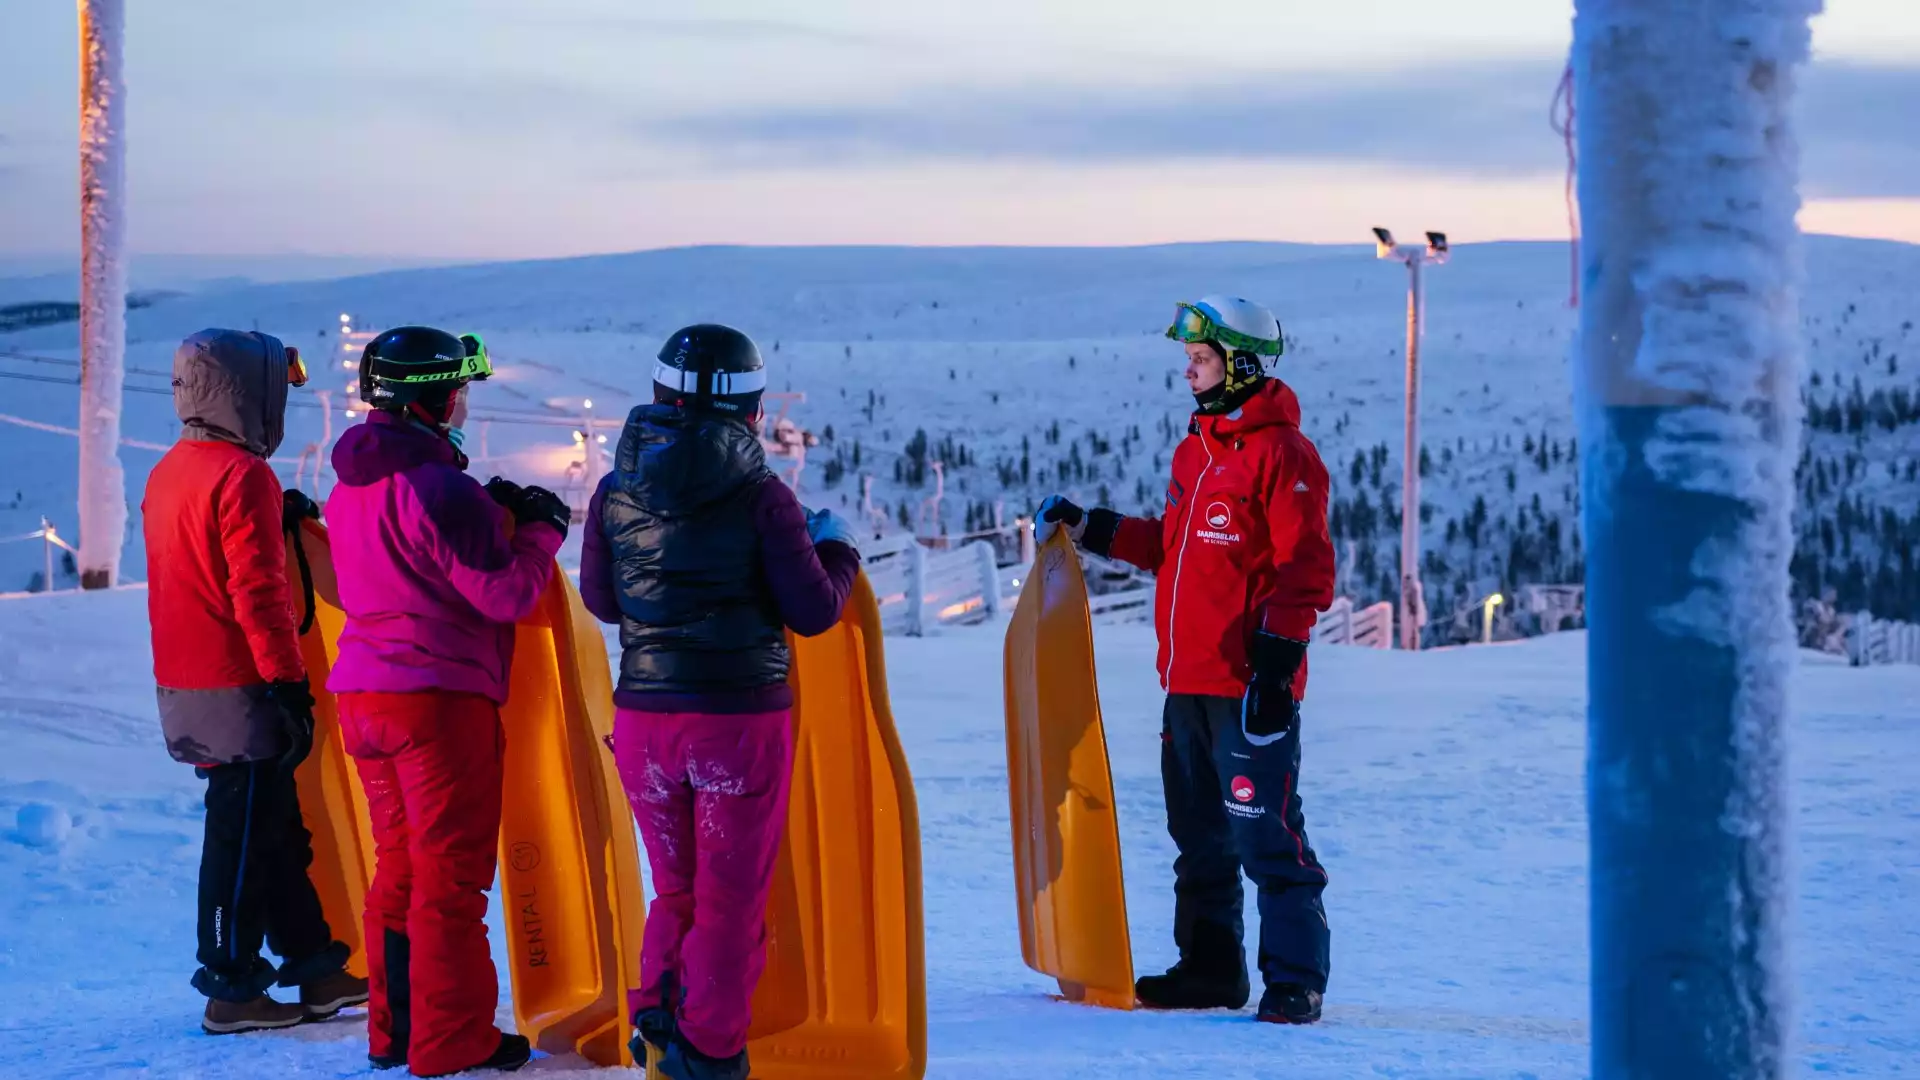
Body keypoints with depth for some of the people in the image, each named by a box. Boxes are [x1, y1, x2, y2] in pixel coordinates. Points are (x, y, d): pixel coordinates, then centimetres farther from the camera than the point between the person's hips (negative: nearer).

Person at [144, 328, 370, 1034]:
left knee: (275, 830, 14)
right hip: (239, 686, -9)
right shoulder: (242, 475, -16)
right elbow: (259, 592, -20)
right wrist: (288, 681, -17)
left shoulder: (169, 473, 13)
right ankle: (233, 990, 4)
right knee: (244, 837, -1)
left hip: (184, 684, 9)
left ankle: (313, 965, 20)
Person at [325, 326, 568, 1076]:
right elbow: (506, 593, -18)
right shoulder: (435, 486, -18)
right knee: (451, 873, 0)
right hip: (439, 696, -9)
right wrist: (540, 531, 0)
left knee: (400, 866, 17)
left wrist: (489, 515, 12)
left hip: (363, 695, 9)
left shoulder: (352, 485, 11)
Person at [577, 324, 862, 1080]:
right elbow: (814, 612, -6)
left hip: (644, 718, 4)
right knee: (732, 898, 8)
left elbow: (600, 599, 12)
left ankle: (658, 1017, 9)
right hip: (743, 718, -3)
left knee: (676, 889, 21)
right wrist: (837, 547, 12)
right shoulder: (761, 496, -11)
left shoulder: (617, 491, 0)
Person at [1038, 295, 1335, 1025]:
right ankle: (1209, 968, 25)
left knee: (1266, 832, -8)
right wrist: (1089, 529, 20)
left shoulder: (1280, 451, -10)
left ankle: (1295, 980, -3)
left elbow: (1305, 569, -15)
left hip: (1249, 686, -9)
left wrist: (1277, 661, -19)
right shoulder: (1195, 450, 17)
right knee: (1199, 834, 15)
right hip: (1188, 683, 9)